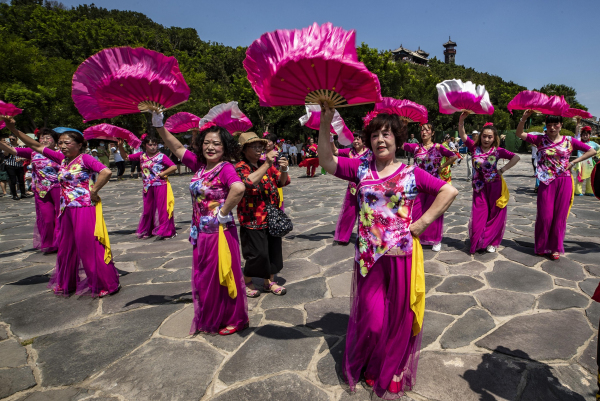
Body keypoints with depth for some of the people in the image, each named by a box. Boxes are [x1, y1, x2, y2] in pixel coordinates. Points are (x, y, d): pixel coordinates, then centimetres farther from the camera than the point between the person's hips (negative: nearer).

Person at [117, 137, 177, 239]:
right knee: (147, 209, 13)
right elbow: (126, 157, 15)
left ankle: (165, 231, 8)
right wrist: (120, 146, 3)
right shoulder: (141, 155, 6)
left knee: (162, 208, -1)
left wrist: (162, 174, -15)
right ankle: (146, 231, 26)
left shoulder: (161, 156, -8)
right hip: (147, 187, 5)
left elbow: (173, 167, -16)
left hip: (160, 185, -5)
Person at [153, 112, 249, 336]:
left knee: (222, 277, 6)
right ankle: (209, 319, 38)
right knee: (204, 277, 19)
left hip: (220, 233, -8)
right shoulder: (199, 165, 5)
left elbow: (238, 188, -36)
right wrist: (159, 124, 4)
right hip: (201, 233, 8)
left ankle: (233, 320, 27)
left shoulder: (225, 168, -17)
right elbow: (177, 147, 11)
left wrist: (224, 212, -26)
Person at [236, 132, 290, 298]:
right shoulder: (240, 168, -9)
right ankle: (246, 282, 21)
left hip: (272, 216, 6)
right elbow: (249, 182, -30)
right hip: (253, 219, -6)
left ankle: (269, 281, 30)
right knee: (258, 253, -3)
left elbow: (282, 182, 8)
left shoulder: (266, 163, 9)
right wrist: (267, 164, -31)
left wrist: (283, 169, -13)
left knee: (274, 249, 11)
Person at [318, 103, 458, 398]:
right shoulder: (360, 169, 2)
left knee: (399, 317, 13)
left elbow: (449, 191, 0)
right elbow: (326, 161, -7)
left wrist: (424, 221, -7)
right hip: (369, 256, 1)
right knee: (372, 319, 8)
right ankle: (369, 367, 37)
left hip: (401, 255, 0)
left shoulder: (411, 173, -1)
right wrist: (325, 122, -16)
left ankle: (394, 374, 37)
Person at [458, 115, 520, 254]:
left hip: (495, 187, 0)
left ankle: (492, 242, 23)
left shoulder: (498, 151, -3)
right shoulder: (475, 147, -2)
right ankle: (477, 242, 19)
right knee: (478, 216, 2)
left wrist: (503, 170, -8)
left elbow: (516, 157, -1)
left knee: (495, 215, 7)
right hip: (479, 187, 0)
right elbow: (462, 135, -11)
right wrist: (461, 120, -25)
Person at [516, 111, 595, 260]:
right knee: (545, 216, 1)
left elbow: (592, 151, 10)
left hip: (564, 182, 1)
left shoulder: (569, 141, 3)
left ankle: (555, 248, 17)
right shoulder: (540, 140, 1)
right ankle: (541, 246, 18)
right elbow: (519, 134, -6)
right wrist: (524, 118, -19)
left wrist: (574, 162, 0)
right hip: (547, 182, -1)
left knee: (560, 216, 6)